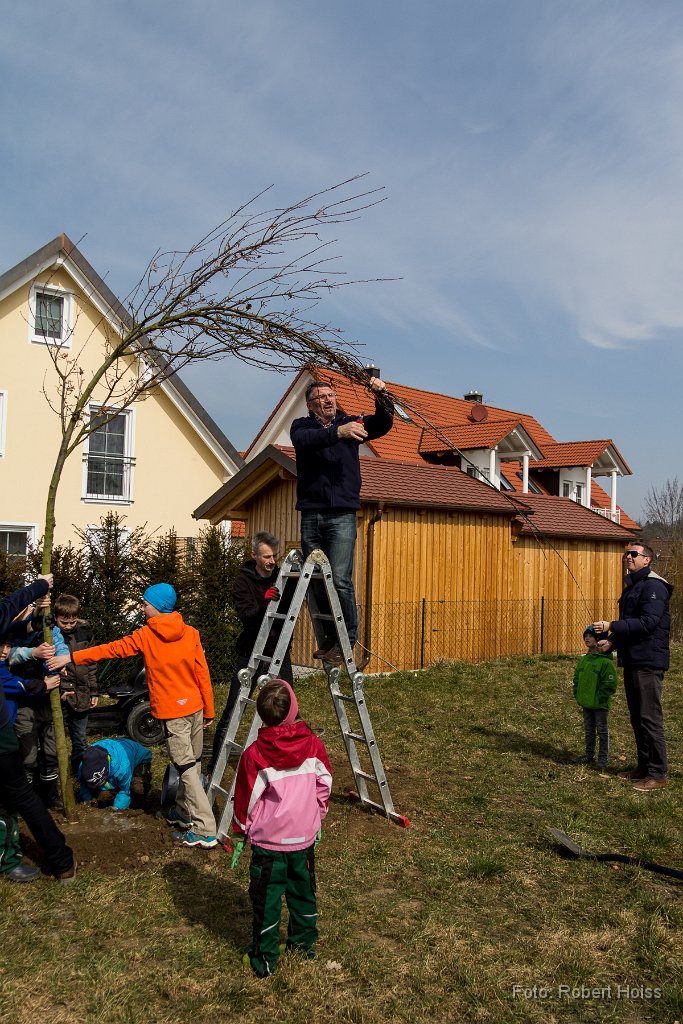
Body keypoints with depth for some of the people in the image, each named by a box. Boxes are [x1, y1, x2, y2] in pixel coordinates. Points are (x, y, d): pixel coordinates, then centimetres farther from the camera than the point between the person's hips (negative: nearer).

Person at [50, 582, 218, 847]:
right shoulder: (190, 633, 1)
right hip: (195, 707, 5)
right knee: (191, 763, 17)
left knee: (186, 768, -2)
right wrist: (209, 711, 9)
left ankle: (205, 830, -2)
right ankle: (183, 812, 33)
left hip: (172, 712, -5)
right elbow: (203, 674, 1)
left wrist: (71, 658, 7)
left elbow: (111, 649, -2)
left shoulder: (145, 636, -7)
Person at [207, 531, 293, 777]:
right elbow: (245, 616, -20)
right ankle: (214, 764, 11)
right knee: (233, 710, -1)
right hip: (250, 652, -3)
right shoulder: (244, 579, -9)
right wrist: (264, 602, -37)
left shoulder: (282, 576, 1)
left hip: (278, 651, 3)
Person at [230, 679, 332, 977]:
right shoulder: (313, 745, -10)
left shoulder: (254, 754, -19)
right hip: (304, 836, 3)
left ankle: (264, 959, 22)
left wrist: (238, 833, 6)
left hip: (269, 840, -3)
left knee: (266, 898, 11)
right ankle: (304, 942, 39)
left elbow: (246, 799, -9)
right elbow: (324, 785, 1)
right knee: (303, 890, 22)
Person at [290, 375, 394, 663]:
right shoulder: (301, 426, 9)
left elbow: (383, 424, 0)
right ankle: (327, 639, 16)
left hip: (342, 515, -1)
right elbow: (305, 440, -14)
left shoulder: (350, 423, 13)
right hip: (311, 515, 1)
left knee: (340, 579, -11)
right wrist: (338, 433, -31)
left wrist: (382, 398, -19)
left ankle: (348, 638, 2)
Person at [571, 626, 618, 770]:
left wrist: (600, 698, -17)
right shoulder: (583, 660, 7)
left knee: (602, 731, 6)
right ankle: (589, 755, 27)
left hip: (600, 704, -7)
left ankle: (603, 757, 16)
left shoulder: (605, 661, -16)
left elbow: (610, 684, -17)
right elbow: (576, 679, 16)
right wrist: (578, 696, 7)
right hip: (586, 704, 7)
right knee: (588, 730, 16)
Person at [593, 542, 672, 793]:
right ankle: (644, 766, 26)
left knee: (649, 718, -4)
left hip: (648, 662, -10)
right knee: (637, 717, 16)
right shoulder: (631, 586, 17)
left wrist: (612, 626, -23)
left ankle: (657, 774, 4)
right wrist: (612, 642, 7)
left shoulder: (653, 586, -13)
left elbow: (648, 622, -24)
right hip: (632, 661, 10)